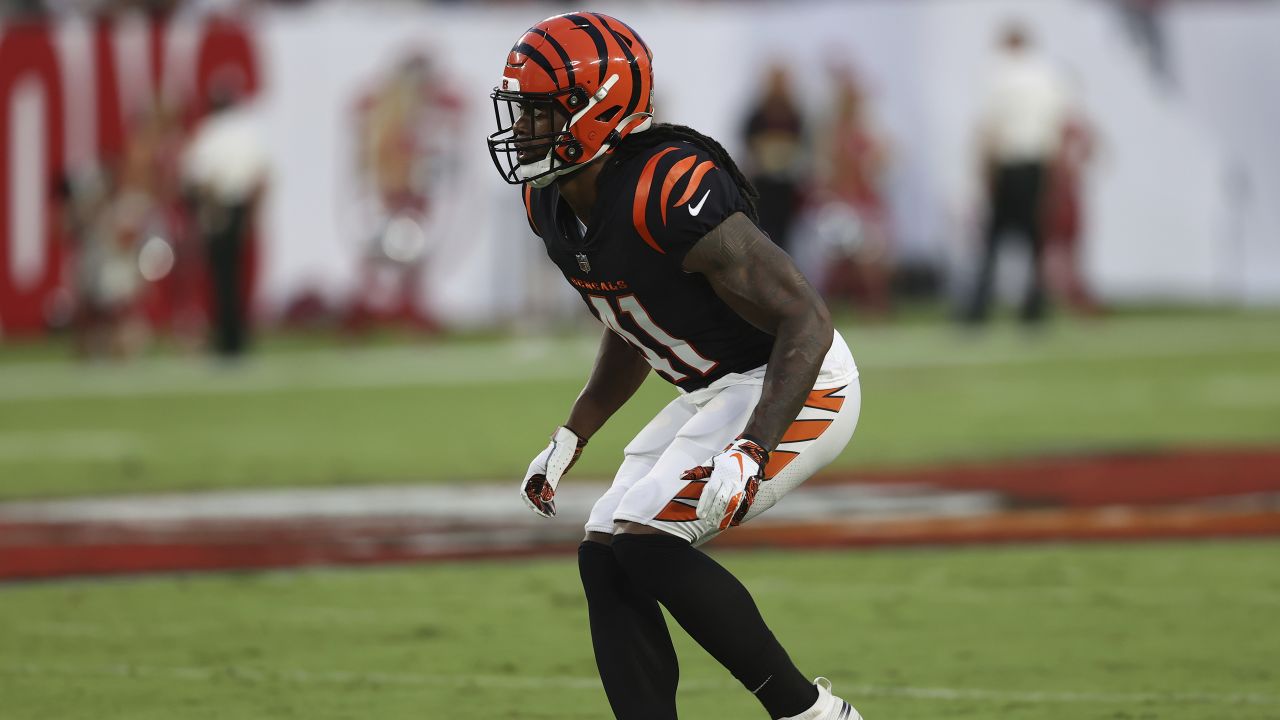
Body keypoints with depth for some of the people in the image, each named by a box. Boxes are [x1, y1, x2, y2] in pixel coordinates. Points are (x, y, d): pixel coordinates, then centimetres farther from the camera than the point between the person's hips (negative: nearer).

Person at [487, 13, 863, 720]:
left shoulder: (673, 196, -28)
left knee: (644, 543, -19)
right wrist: (570, 438, 14)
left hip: (795, 385, -9)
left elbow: (805, 322, -27)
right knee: (604, 561, 0)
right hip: (717, 393, 9)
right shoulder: (553, 208, 0)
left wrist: (750, 456, -35)